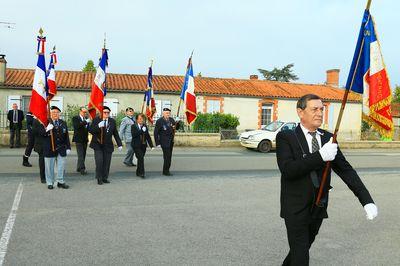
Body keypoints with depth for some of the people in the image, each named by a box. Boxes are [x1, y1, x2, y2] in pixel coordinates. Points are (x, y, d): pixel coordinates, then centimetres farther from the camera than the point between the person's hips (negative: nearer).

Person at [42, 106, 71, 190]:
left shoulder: (63, 123, 10)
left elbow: (66, 136, 12)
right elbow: (41, 134, -8)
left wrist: (68, 147, 8)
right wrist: (46, 130, -28)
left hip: (61, 149, 3)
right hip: (49, 149, -3)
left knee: (61, 166, 6)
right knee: (49, 166, 5)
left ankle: (60, 182, 18)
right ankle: (50, 183, 16)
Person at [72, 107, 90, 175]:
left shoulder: (86, 119, 12)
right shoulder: (75, 118, -4)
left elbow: (88, 129, 7)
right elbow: (77, 126, -22)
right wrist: (86, 122, -27)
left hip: (85, 140, 6)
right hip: (79, 139, -6)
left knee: (83, 155, 9)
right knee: (80, 155, -10)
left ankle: (78, 168, 20)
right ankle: (82, 169, -12)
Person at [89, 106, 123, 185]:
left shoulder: (112, 121, 6)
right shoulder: (96, 120, -2)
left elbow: (115, 134, 9)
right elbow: (90, 130, -9)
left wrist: (119, 144, 4)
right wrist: (98, 126, -25)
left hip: (108, 145, 3)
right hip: (98, 145, -2)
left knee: (107, 163, 2)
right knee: (99, 162, -10)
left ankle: (105, 178, 15)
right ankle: (99, 178, 4)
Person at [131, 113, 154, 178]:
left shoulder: (145, 126, 11)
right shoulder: (133, 126, -2)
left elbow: (148, 136, 12)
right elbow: (134, 135, -18)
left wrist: (151, 145, 7)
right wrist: (142, 131, -21)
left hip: (143, 145, 5)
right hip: (136, 145, -5)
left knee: (140, 159, 10)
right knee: (141, 158, -16)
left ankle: (138, 172, 24)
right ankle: (141, 173, -13)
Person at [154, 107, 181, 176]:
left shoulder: (171, 119, 6)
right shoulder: (159, 121, -10)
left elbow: (177, 128, 14)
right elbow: (156, 132, -8)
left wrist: (177, 123, -10)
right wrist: (157, 143, -12)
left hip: (171, 141, 6)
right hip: (164, 141, -6)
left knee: (169, 156, 11)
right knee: (167, 156, -10)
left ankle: (166, 170, 21)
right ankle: (165, 171, 0)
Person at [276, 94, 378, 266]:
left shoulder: (328, 138, 3)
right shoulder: (285, 137, -11)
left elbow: (346, 170, 1)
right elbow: (287, 169, -24)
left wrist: (367, 200, -10)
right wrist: (320, 156, -31)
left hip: (319, 209, 5)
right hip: (296, 209, -5)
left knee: (305, 246, 21)